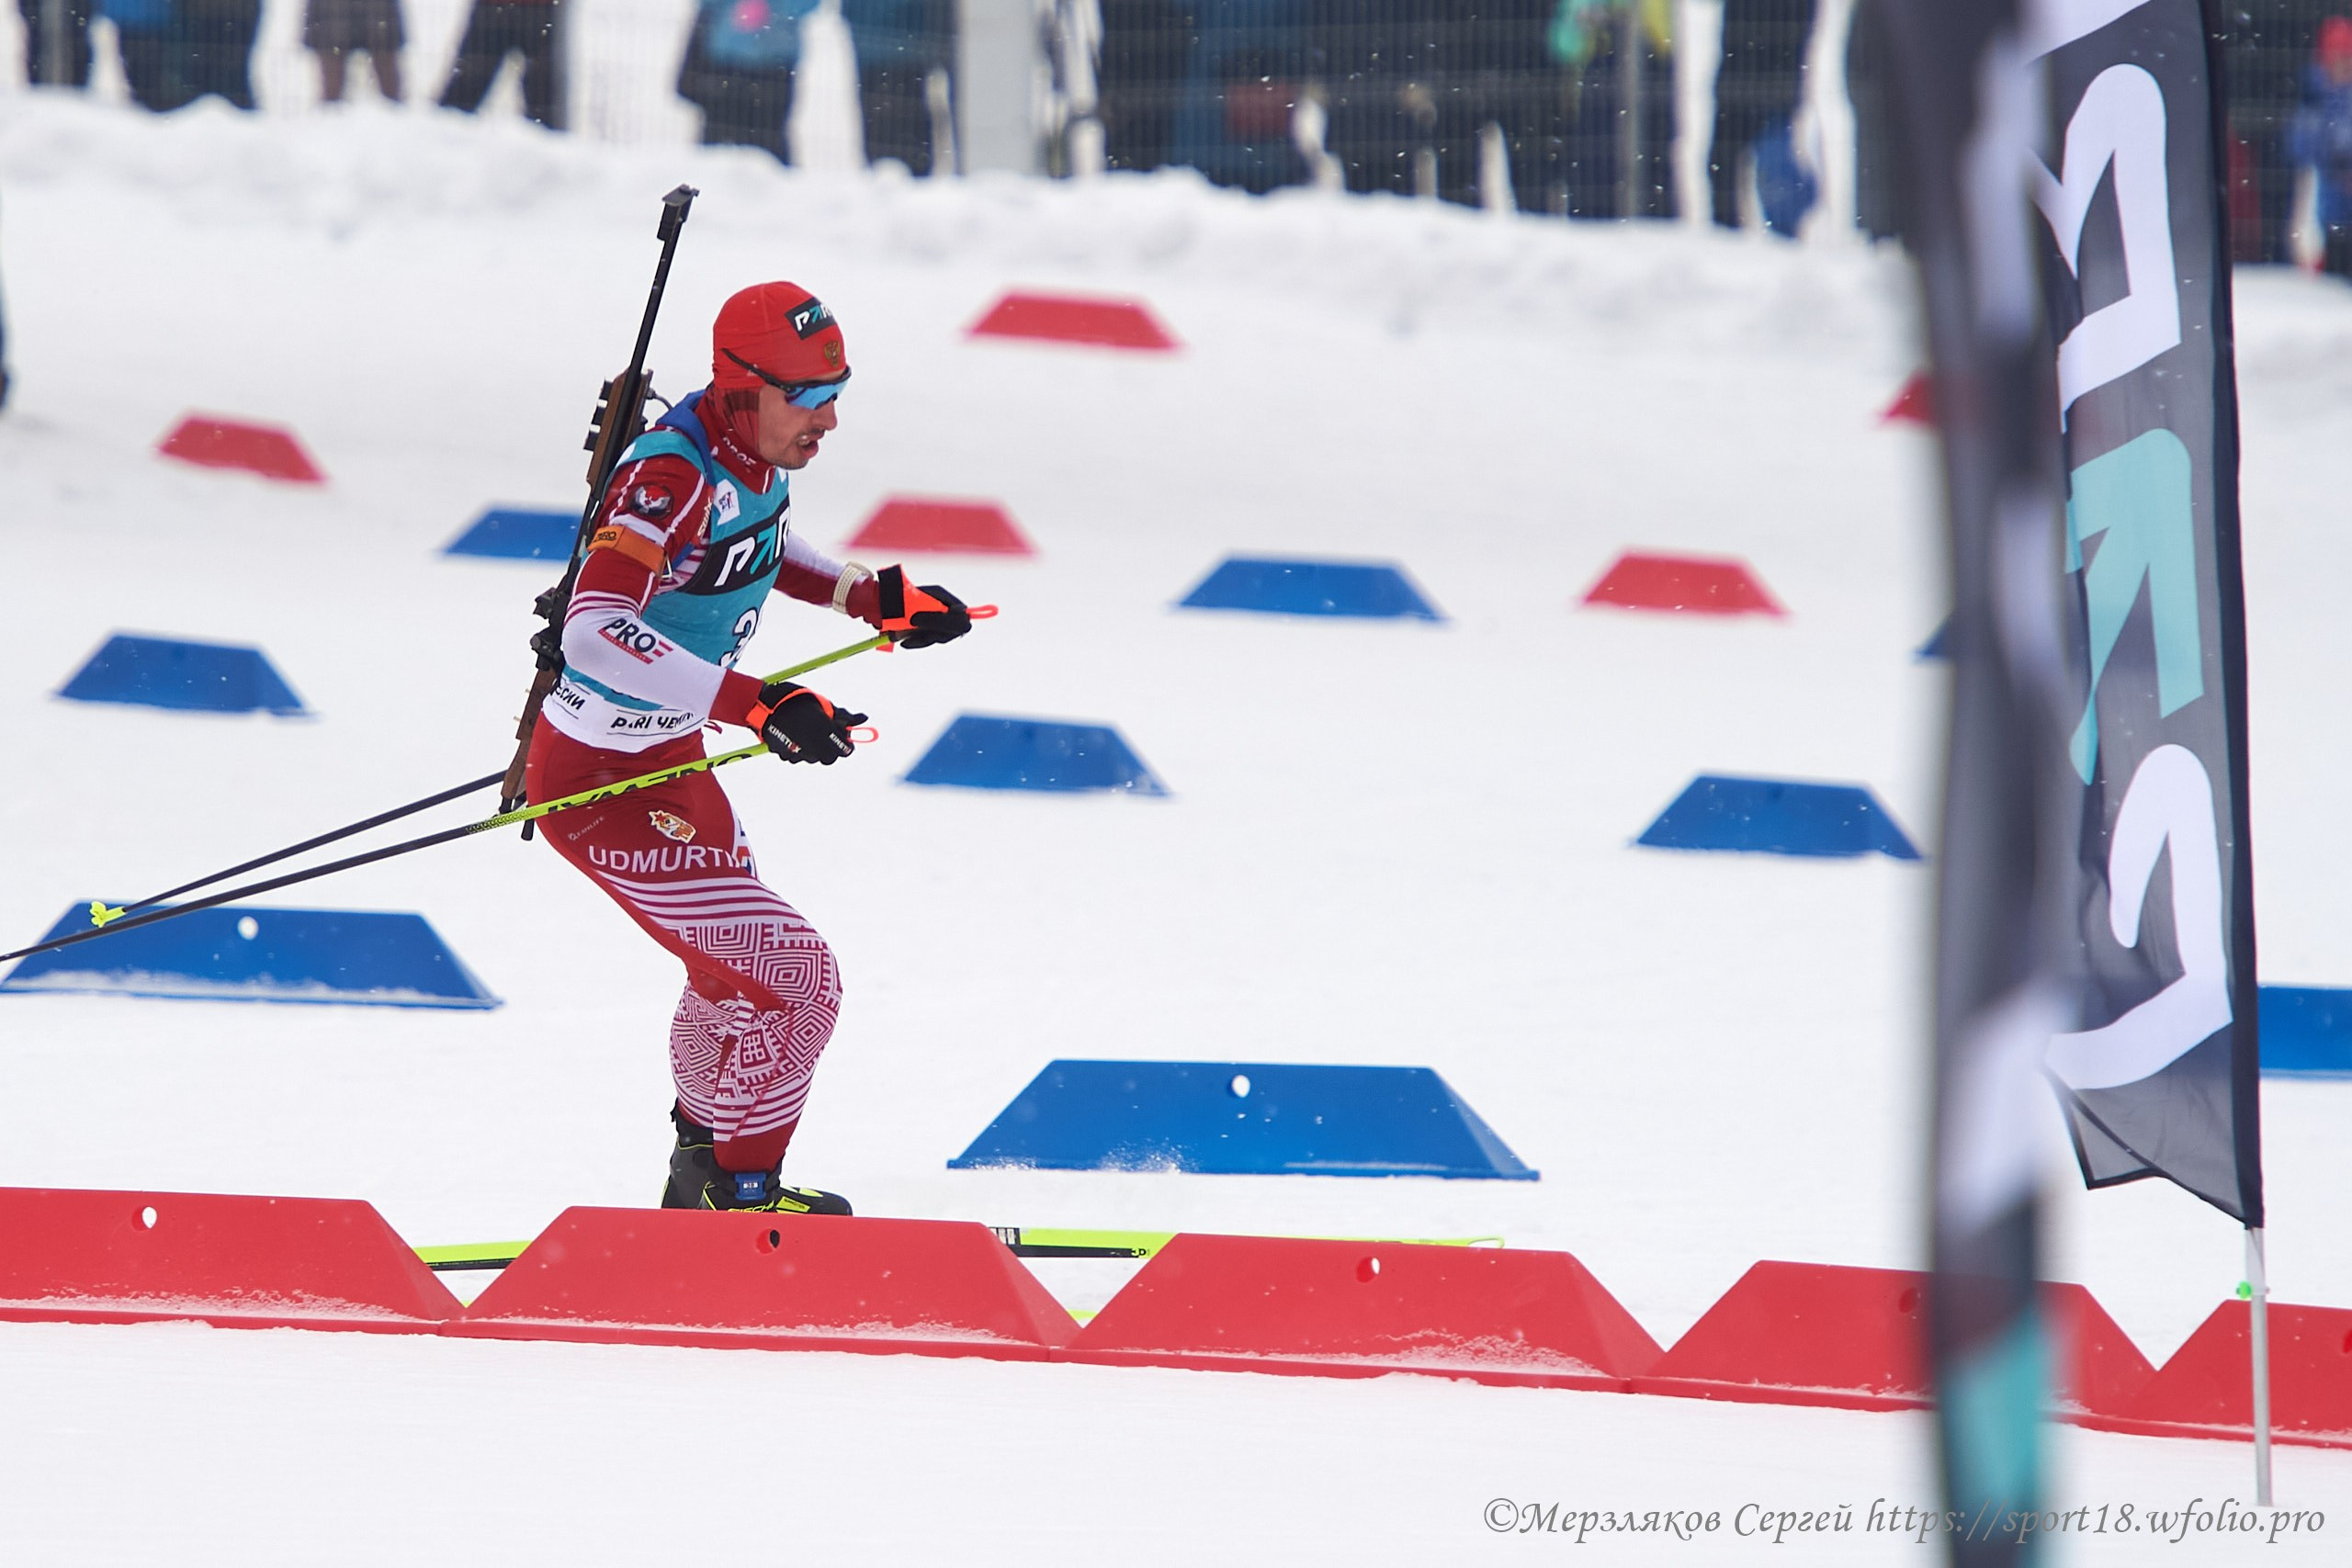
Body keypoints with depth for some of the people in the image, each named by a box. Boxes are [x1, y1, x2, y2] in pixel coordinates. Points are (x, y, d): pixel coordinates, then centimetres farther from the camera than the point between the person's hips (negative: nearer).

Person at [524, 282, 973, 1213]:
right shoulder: (673, 478, -30)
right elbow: (595, 630, -44)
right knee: (789, 973, -11)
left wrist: (872, 598, 14)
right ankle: (742, 1196, 5)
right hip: (604, 787, -10)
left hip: (668, 757, 10)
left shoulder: (755, 453, -2)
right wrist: (753, 704, -48)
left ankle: (703, 1170, 48)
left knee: (736, 968, 27)